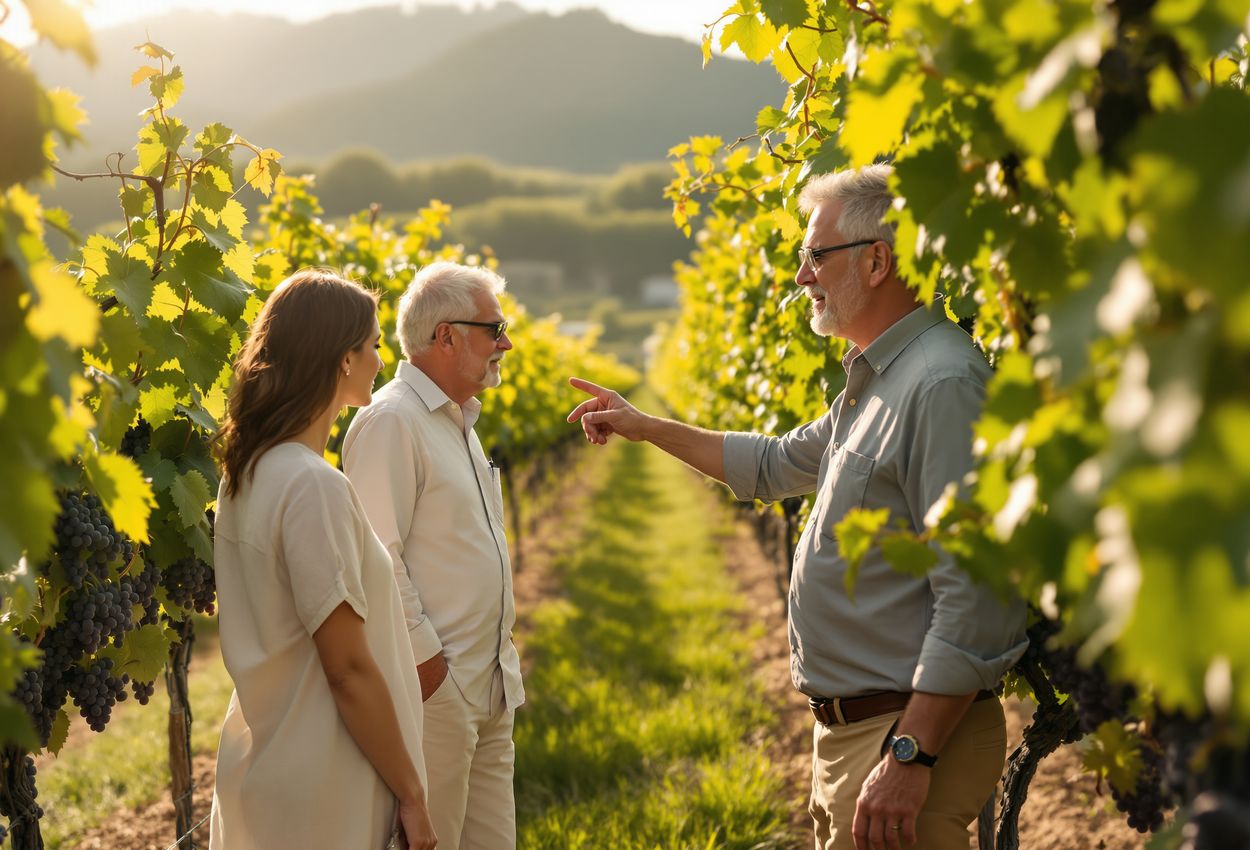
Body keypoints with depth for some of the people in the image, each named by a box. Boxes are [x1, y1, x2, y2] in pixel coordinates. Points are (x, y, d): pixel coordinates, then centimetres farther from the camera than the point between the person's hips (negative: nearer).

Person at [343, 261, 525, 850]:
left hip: (489, 689, 9)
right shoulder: (392, 421, -14)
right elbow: (379, 559, -19)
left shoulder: (458, 422, 17)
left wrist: (500, 663, 17)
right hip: (435, 689, -9)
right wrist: (427, 662, -18)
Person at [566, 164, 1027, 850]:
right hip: (845, 732, 10)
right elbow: (777, 465, 33)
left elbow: (977, 594, -25)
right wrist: (646, 426, 34)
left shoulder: (944, 384, -19)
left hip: (909, 736, -10)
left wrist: (910, 756, -25)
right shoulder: (873, 386, 14)